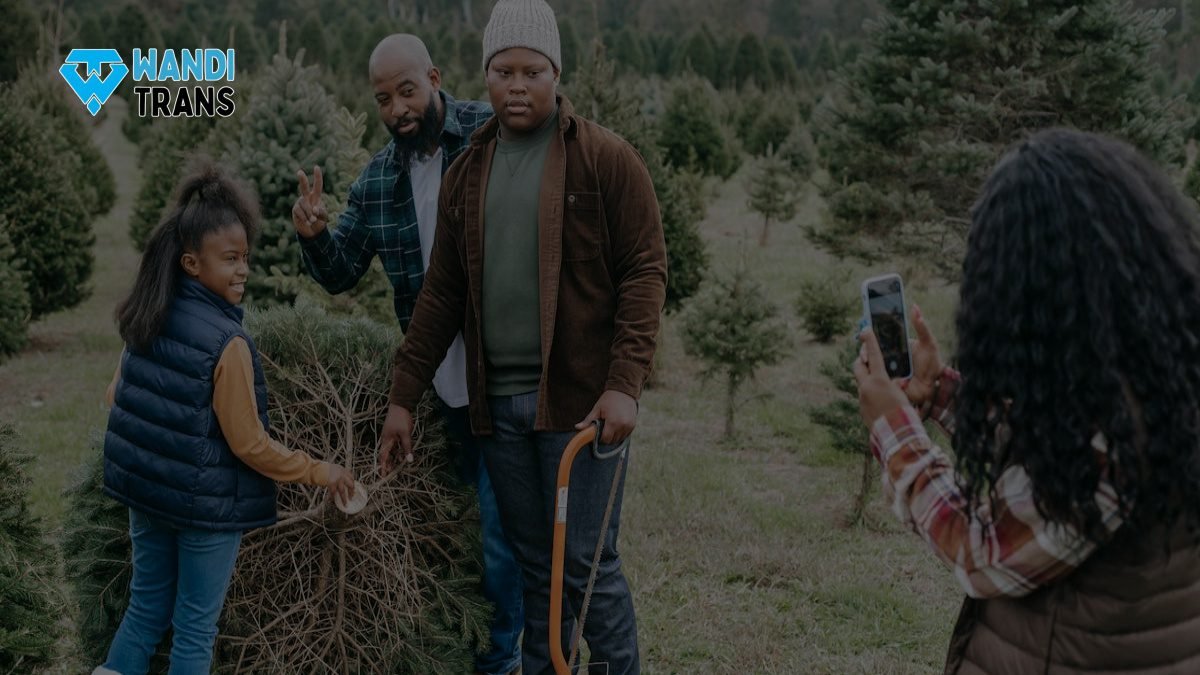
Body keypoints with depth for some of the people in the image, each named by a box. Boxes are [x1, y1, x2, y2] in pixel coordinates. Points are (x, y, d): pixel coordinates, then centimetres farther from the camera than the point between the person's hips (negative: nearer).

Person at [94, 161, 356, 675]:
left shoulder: (145, 320, -1)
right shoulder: (226, 342, -22)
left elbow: (117, 398, 10)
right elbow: (249, 445, -19)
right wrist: (317, 472, -8)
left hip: (145, 490, 7)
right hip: (205, 504, -6)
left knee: (146, 605, 22)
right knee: (195, 627, 9)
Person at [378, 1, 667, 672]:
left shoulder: (607, 158, -3)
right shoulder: (467, 173, 13)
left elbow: (645, 271, -7)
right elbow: (442, 294, 15)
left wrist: (625, 384, -17)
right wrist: (404, 396, 13)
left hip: (578, 398, -4)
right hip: (498, 403, 5)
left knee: (587, 563, -1)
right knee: (536, 565, 13)